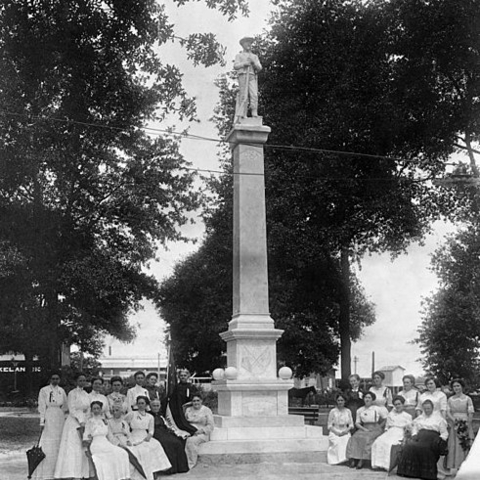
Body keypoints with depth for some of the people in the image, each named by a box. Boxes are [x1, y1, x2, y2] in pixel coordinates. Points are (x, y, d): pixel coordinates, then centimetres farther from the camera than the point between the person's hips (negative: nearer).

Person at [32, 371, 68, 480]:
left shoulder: (62, 391, 11)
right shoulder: (44, 390, -1)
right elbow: (42, 407, -4)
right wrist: (42, 422, -10)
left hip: (60, 419, 4)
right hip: (48, 419, -4)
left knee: (59, 445, 3)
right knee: (47, 446, -6)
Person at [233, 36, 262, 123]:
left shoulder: (255, 56, 24)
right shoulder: (239, 56, 17)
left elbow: (259, 68, 11)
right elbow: (236, 66, 1)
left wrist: (253, 62, -7)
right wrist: (245, 63, -13)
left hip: (252, 77, 2)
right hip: (243, 76, -2)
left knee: (254, 95, -16)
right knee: (244, 97, -13)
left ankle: (255, 116, -22)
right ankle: (241, 117, -12)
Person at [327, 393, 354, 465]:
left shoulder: (348, 411, 11)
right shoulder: (333, 411, 4)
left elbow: (351, 425, 11)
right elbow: (329, 425, 4)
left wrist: (346, 430, -9)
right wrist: (336, 432, -13)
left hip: (345, 432, 2)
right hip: (334, 432, -2)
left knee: (348, 441, -31)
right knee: (337, 442, -33)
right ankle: (337, 460, -29)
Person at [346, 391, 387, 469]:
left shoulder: (377, 409, 5)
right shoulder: (360, 410, 14)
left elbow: (385, 420, 4)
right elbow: (357, 423, 13)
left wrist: (378, 427, -3)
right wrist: (364, 429, -5)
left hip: (375, 429, -3)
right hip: (364, 429, 3)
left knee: (366, 438, -33)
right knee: (355, 438, -26)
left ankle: (361, 460, -33)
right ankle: (353, 459, -32)